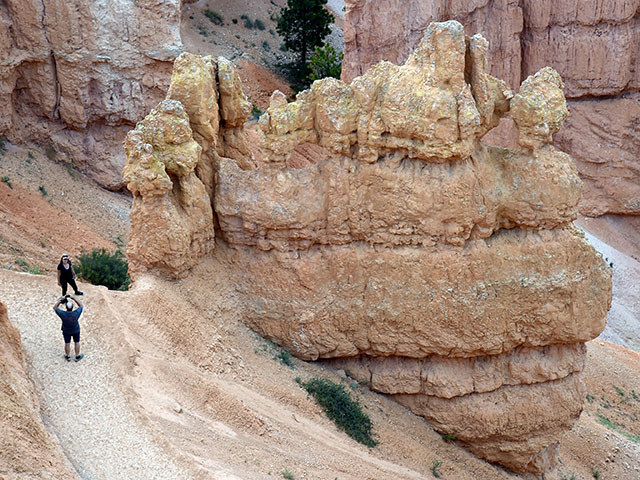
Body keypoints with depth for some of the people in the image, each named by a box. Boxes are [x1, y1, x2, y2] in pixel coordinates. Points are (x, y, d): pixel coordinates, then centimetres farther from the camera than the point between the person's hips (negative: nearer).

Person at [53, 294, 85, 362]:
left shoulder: (63, 314, -36)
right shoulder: (76, 313, -36)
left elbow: (55, 307, -18)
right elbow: (81, 306, -15)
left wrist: (60, 300, -17)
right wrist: (74, 298, -17)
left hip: (66, 331, 0)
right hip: (76, 331, 0)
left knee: (67, 343, 22)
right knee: (76, 342, 22)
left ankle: (68, 357, 41)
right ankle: (77, 356, 39)